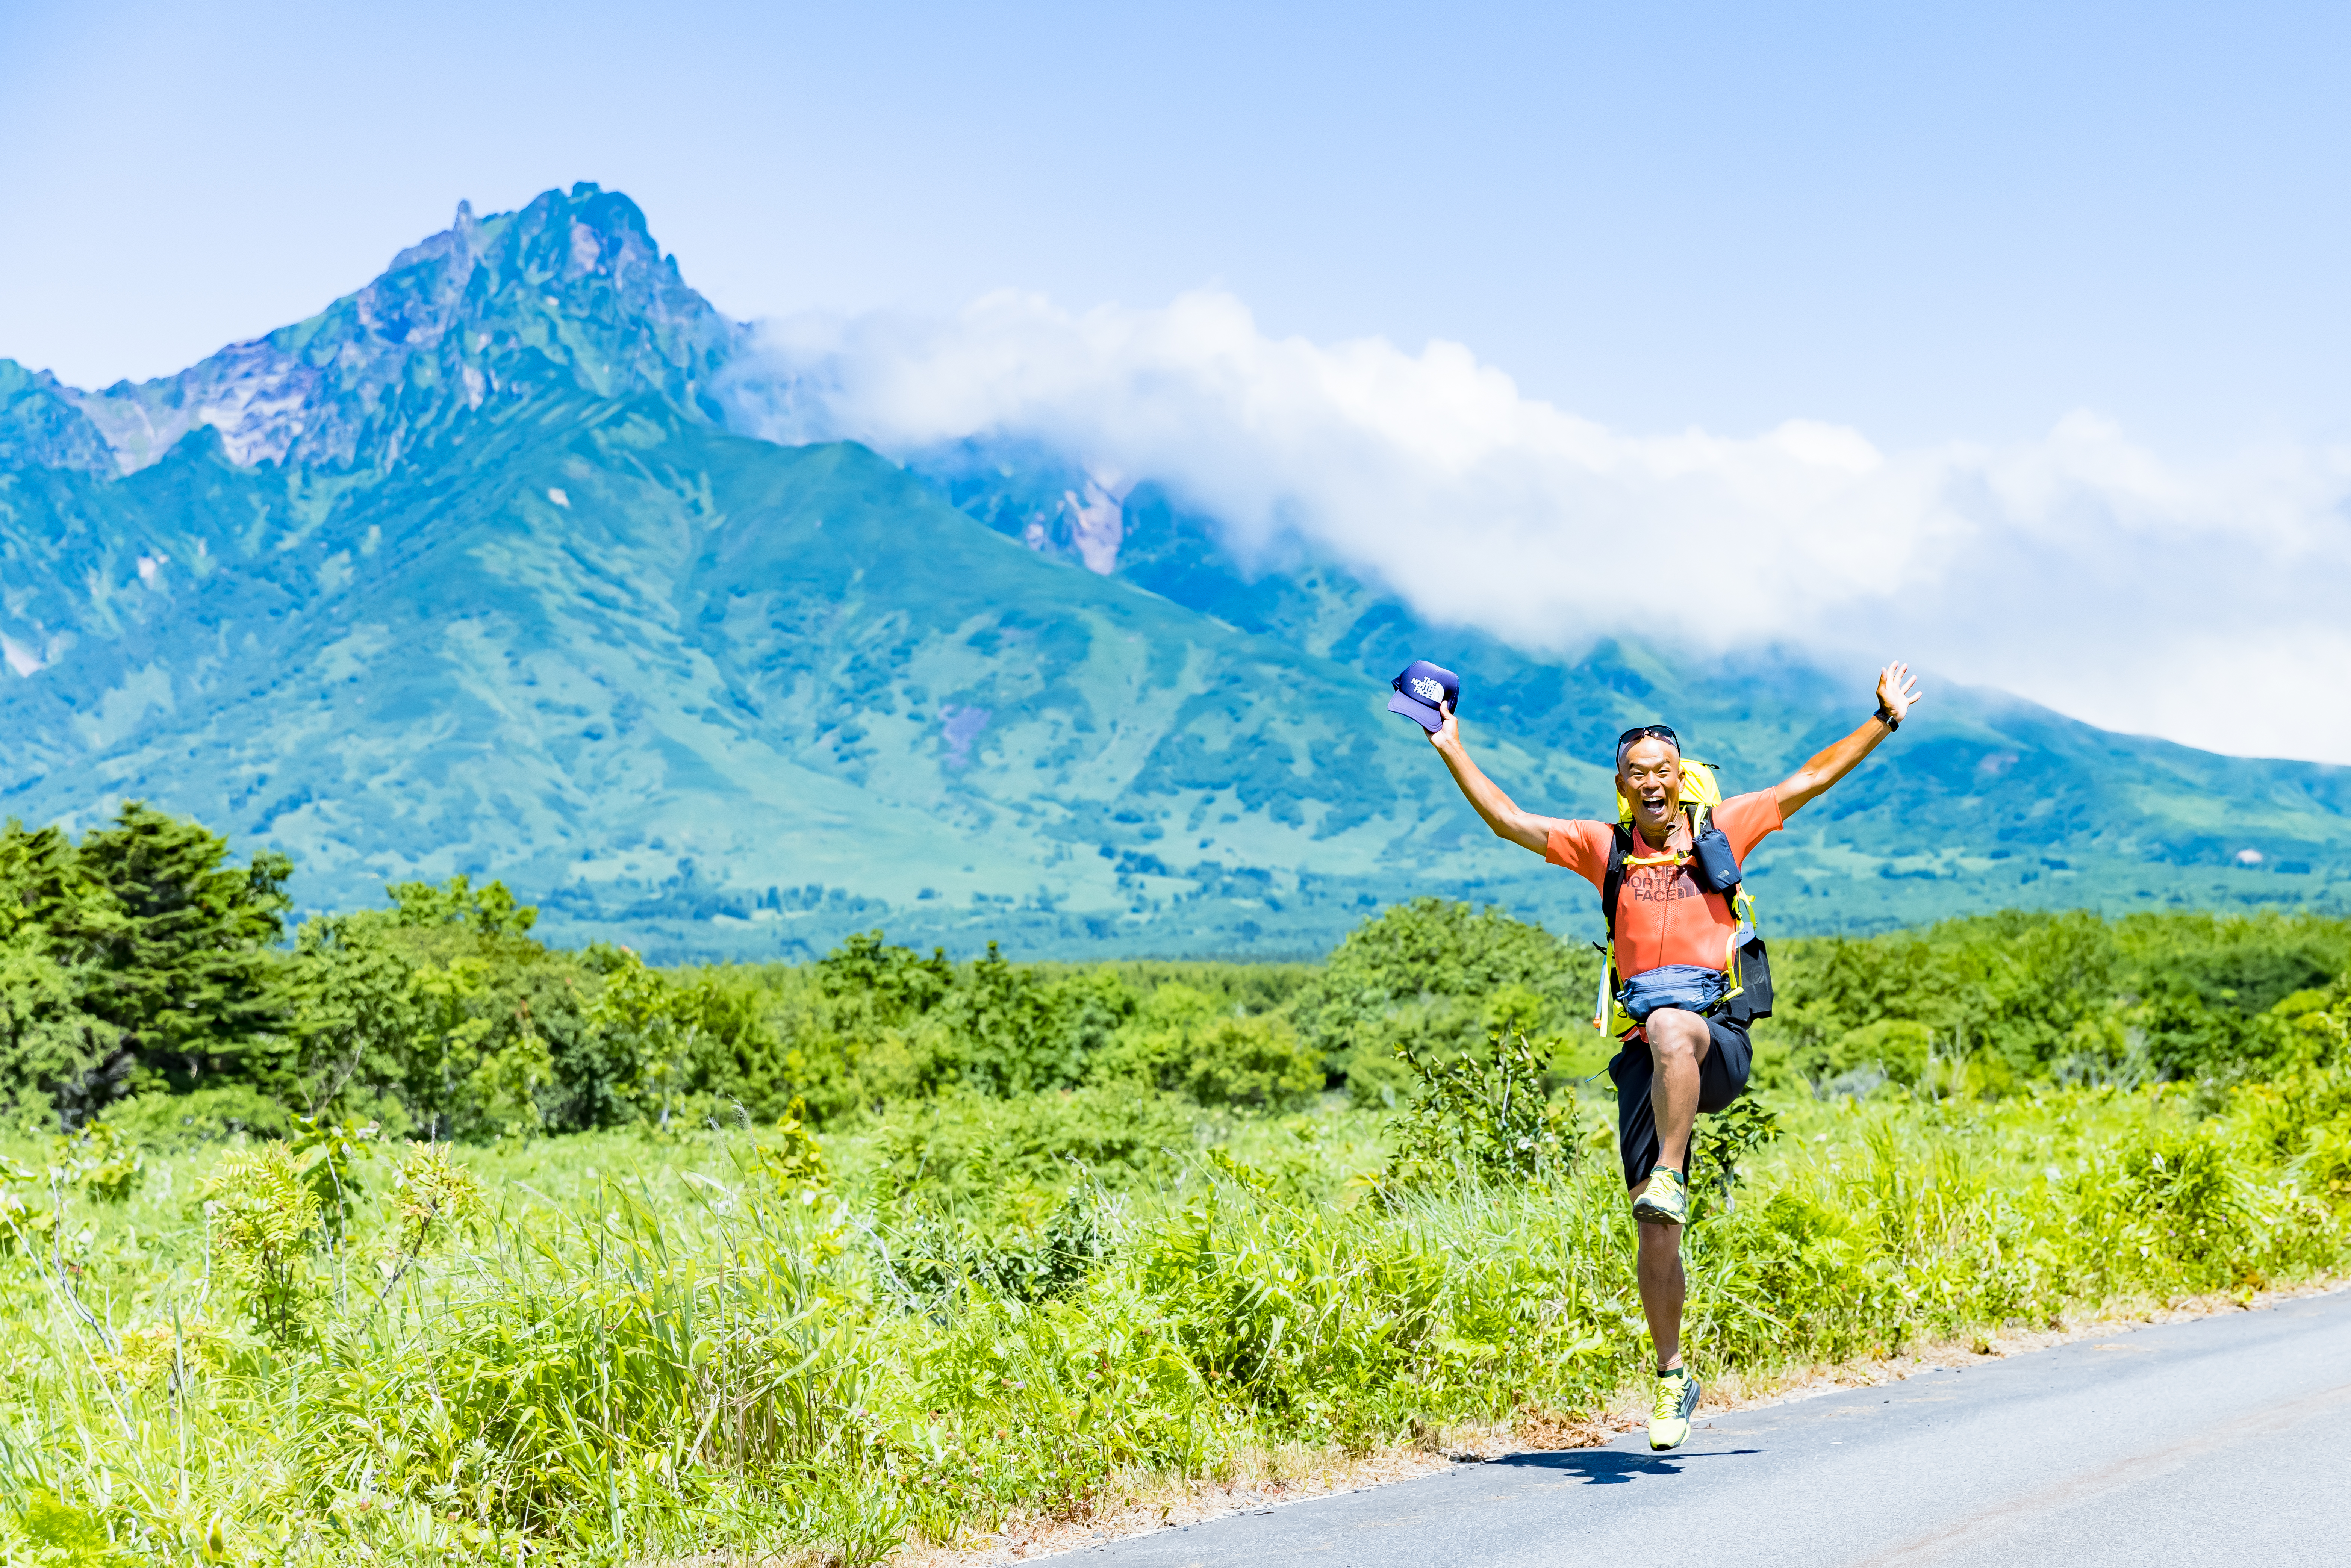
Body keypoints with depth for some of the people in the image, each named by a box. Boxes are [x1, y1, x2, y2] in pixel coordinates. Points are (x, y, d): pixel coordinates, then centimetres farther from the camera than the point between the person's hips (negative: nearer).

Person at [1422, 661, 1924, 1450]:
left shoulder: (1722, 830, 10)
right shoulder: (1603, 848, 14)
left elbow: (1810, 780, 11)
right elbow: (1509, 821, 13)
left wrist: (1883, 720, 8)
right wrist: (1453, 752, 9)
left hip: (1719, 1041, -2)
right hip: (1646, 1051, 2)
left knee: (1673, 1029, -41)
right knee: (1654, 1234, -1)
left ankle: (1671, 1178, -34)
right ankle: (1672, 1377, 12)